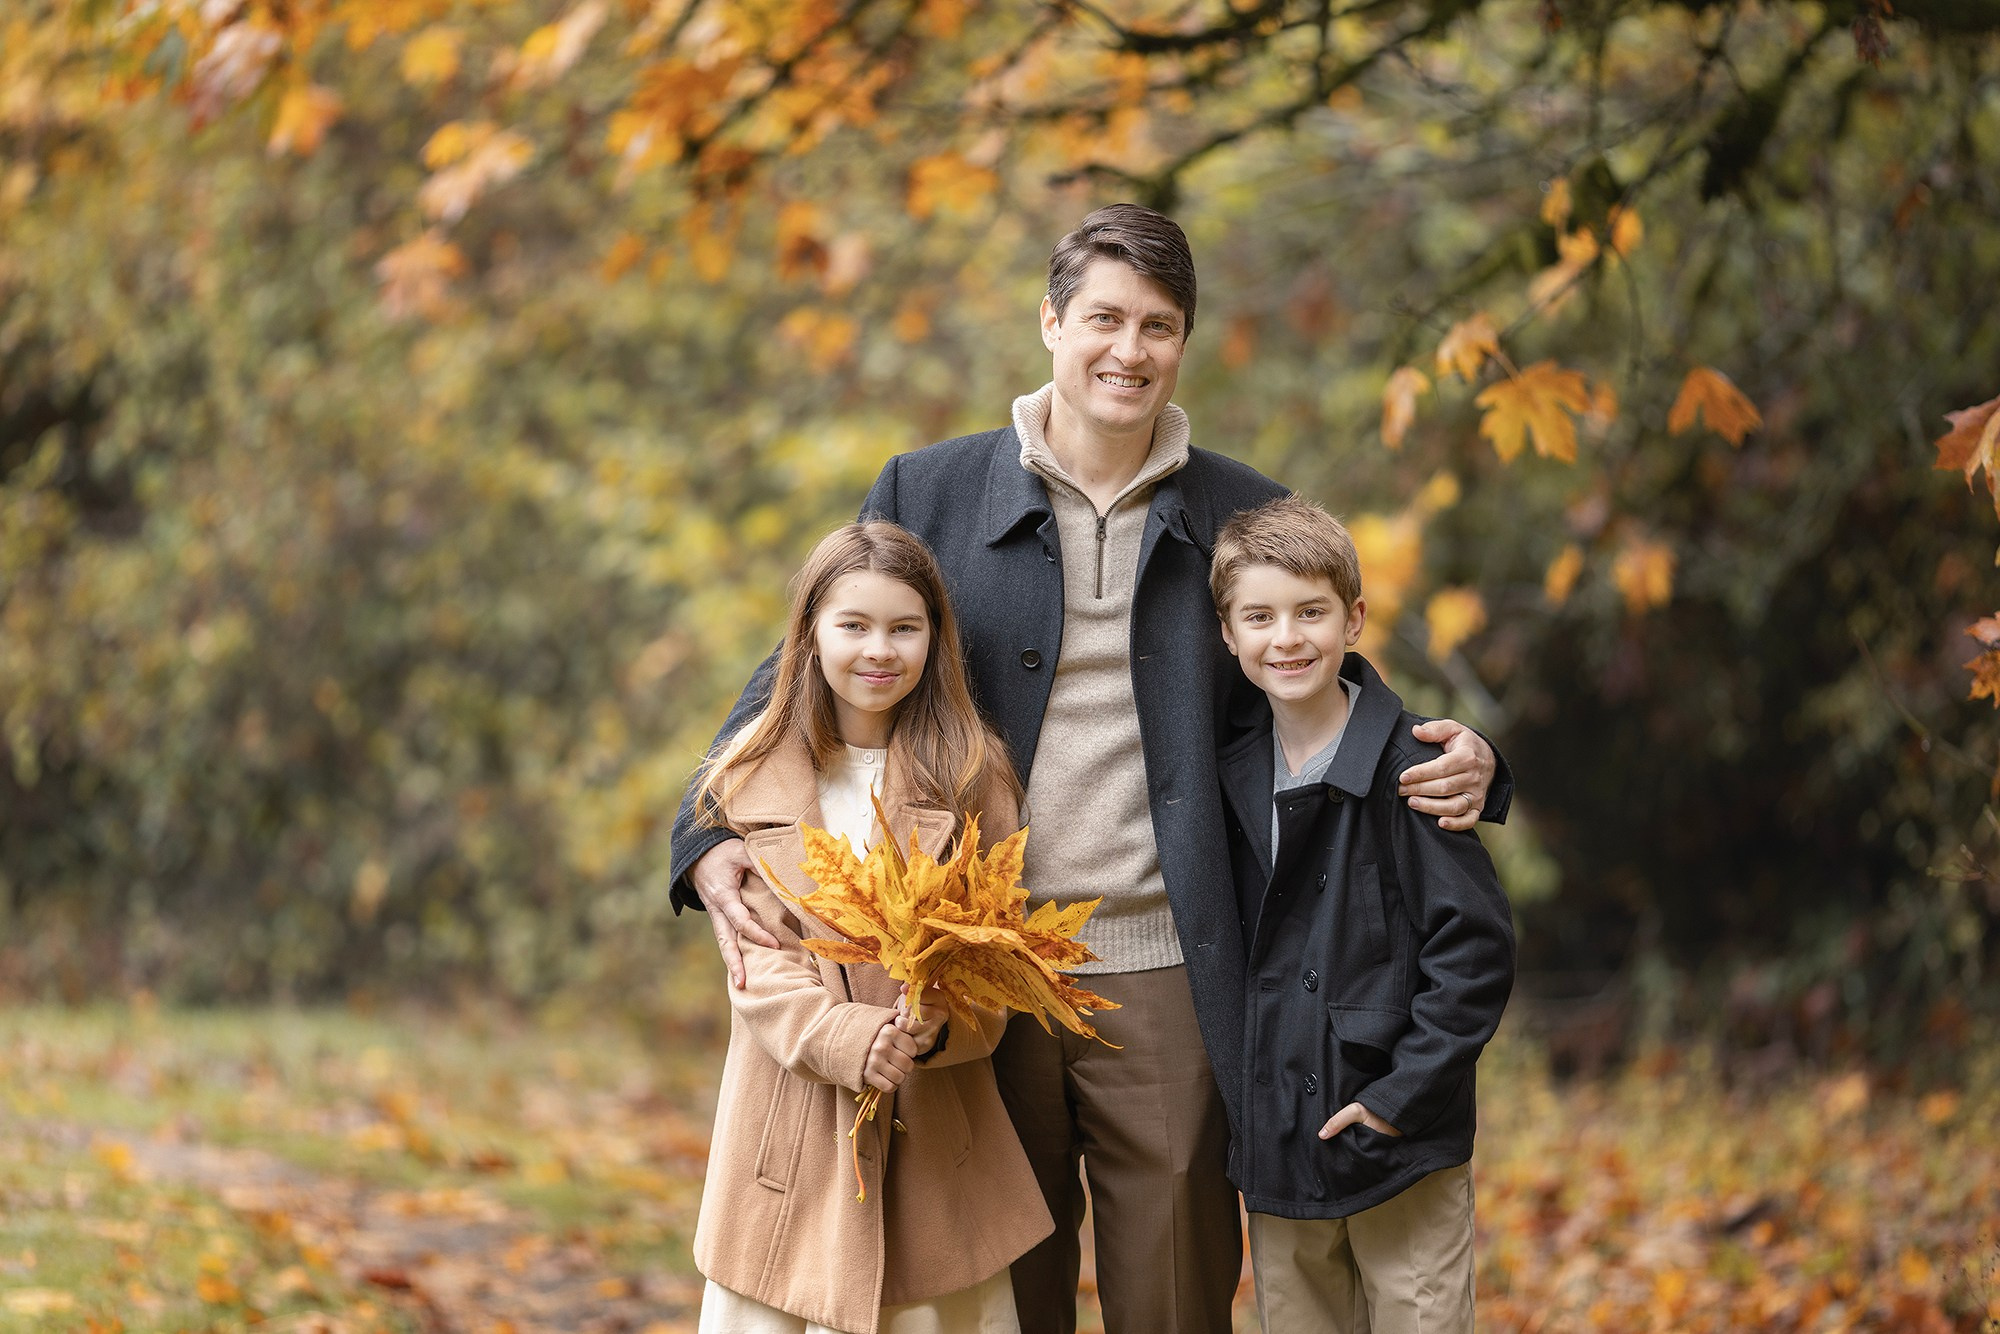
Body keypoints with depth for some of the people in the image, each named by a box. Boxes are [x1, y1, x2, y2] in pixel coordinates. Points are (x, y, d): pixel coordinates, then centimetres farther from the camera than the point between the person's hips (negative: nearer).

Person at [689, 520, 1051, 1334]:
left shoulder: (971, 778, 3)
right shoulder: (752, 779, 4)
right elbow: (757, 959, -3)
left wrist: (938, 1029, -22)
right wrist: (845, 1038, -21)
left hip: (934, 1129, 0)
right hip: (793, 1124, 0)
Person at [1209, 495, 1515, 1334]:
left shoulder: (1407, 765, -12)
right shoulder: (1233, 773, 6)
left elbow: (1476, 945, -13)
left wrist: (1403, 1094, -15)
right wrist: (1241, 1097, 10)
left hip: (1400, 1146, -6)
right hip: (1276, 1144, 6)